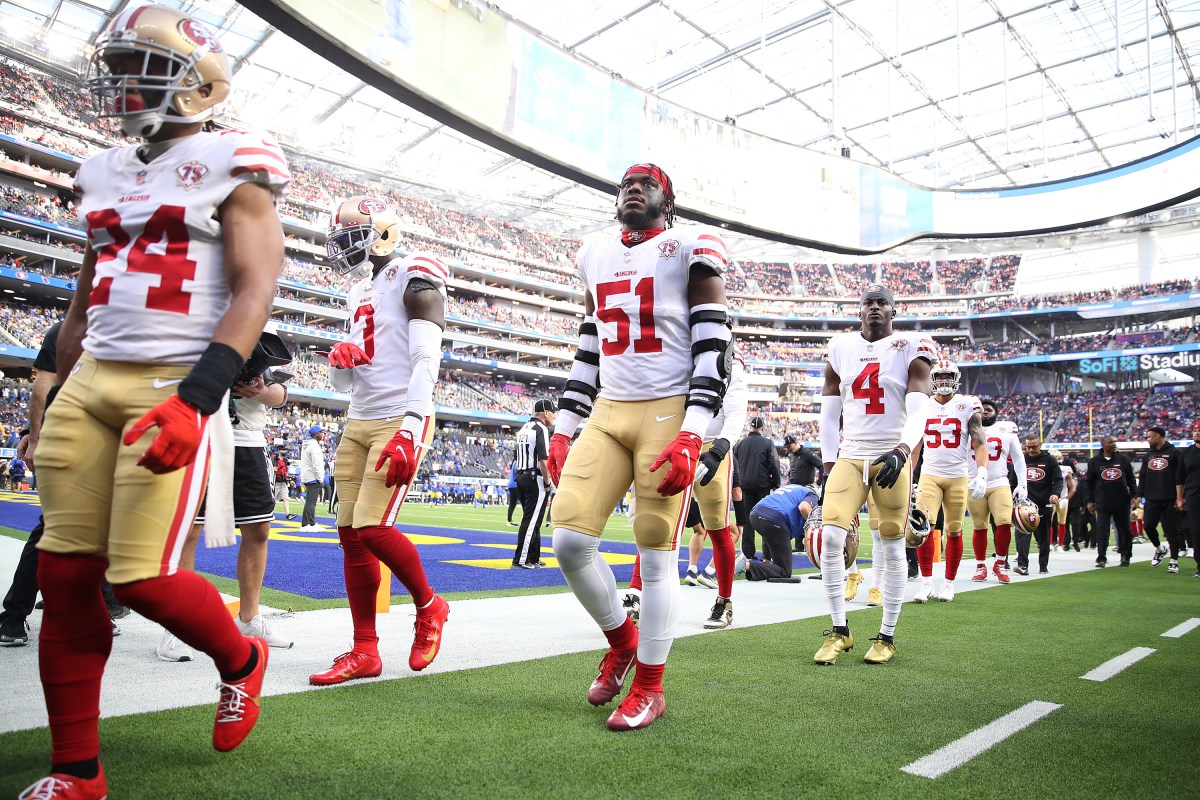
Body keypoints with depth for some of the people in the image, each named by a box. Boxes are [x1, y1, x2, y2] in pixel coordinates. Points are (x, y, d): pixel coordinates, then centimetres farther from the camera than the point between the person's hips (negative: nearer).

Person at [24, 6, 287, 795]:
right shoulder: (106, 172, 18)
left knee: (145, 576, -10)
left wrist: (195, 399, -23)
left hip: (174, 386, -7)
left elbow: (255, 292, -13)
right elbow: (86, 296, 23)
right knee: (66, 573, 4)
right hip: (93, 380, 7)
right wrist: (61, 399, 21)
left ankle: (240, 660, 22)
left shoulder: (233, 166, -2)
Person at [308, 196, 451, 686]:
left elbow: (425, 361, -16)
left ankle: (428, 607, 11)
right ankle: (364, 653, 13)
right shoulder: (359, 294, 20)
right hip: (358, 424, 8)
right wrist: (339, 360, -2)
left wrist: (410, 429, -26)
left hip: (400, 421, -8)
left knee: (372, 528, -15)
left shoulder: (413, 279, -4)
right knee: (351, 534, 4)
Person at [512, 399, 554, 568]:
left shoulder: (523, 429, 16)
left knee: (532, 520, 15)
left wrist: (521, 476, 21)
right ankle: (520, 560, -7)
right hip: (536, 479, -9)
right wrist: (547, 483, -12)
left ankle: (533, 558, 22)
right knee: (531, 520, -7)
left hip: (521, 478, 9)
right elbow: (543, 460, -19)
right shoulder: (541, 429, -12)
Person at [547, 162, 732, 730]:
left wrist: (691, 435, -18)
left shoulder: (690, 249, 0)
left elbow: (714, 347, -7)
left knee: (656, 554, -1)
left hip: (668, 413, -5)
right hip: (607, 413, 5)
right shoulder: (596, 255, 17)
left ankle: (649, 687, 17)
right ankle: (621, 640, 22)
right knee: (569, 540, -5)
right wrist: (563, 429, 13)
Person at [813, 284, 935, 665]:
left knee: (893, 547, 4)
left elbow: (918, 412, -11)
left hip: (892, 457, -2)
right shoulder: (841, 348, 9)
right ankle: (839, 631, 4)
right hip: (849, 457, 2)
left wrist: (902, 451, -28)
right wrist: (829, 465, 6)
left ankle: (887, 637, 18)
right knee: (830, 537, -11)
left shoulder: (912, 348, 0)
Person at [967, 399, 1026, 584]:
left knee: (1005, 523, -13)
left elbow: (1018, 459, 12)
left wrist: (1022, 485, 5)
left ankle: (1000, 565, 4)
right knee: (979, 527, 2)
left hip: (999, 485, 0)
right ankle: (980, 566, 14)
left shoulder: (1007, 430, 8)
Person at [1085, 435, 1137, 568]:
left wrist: (1134, 495, 5)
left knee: (1124, 530, 8)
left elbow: (1131, 479, 12)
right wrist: (1090, 501, 3)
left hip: (1122, 502, 2)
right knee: (1102, 531, -6)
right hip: (1102, 503, -2)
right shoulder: (1094, 462, 4)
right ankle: (1101, 558, -1)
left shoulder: (1123, 459, 8)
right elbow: (1090, 483, 7)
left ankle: (1125, 556, 22)